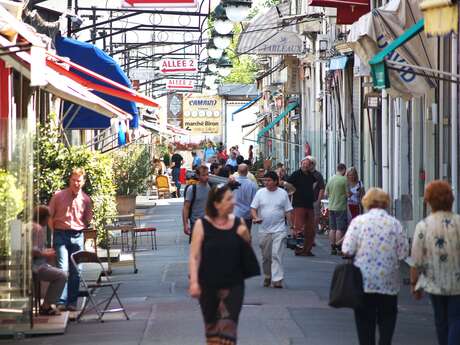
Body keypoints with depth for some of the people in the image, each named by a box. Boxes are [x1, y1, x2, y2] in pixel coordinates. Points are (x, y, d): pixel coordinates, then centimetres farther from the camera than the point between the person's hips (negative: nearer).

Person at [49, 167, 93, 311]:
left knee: (75, 271, 4)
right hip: (61, 235, -3)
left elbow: (88, 220, 18)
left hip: (77, 236, 3)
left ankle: (72, 302, 10)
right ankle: (61, 301, -13)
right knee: (63, 268, -12)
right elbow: (49, 216, 5)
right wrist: (55, 231, 4)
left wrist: (79, 229, 9)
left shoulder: (86, 199, 6)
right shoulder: (58, 196, 0)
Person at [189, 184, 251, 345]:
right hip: (208, 286, -1)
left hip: (233, 285, 1)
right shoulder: (202, 225, -8)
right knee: (211, 325, 14)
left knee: (227, 326, -8)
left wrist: (245, 237, -9)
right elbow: (195, 256, -8)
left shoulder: (238, 223, 0)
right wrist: (194, 282, -17)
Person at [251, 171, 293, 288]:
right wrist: (255, 217, -15)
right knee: (266, 256, 11)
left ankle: (277, 280, -15)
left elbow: (288, 211, 6)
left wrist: (292, 226, 2)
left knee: (277, 255, -12)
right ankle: (267, 277, 27)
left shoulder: (283, 193, 3)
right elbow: (253, 208, 5)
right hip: (264, 230, 2)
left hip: (279, 230, -2)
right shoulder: (260, 193, 5)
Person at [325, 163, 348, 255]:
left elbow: (326, 194, 13)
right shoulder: (344, 180, -11)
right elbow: (348, 194, -11)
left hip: (331, 207, 6)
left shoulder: (331, 179, 8)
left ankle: (332, 248, 11)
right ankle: (338, 248, -5)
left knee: (332, 229, 9)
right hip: (341, 207, -6)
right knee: (340, 229, -3)